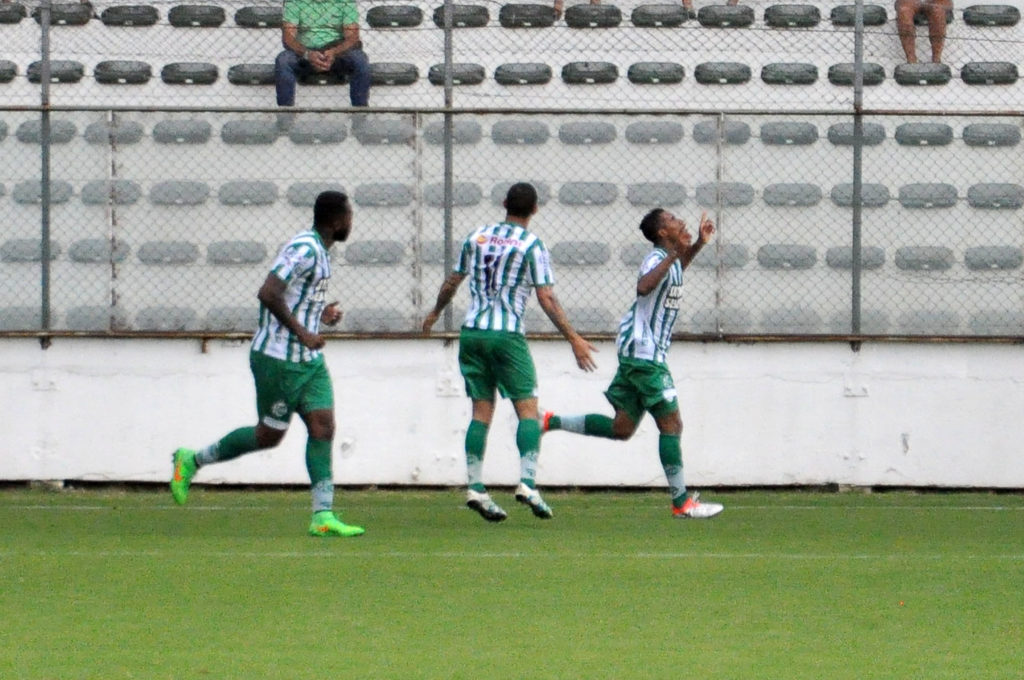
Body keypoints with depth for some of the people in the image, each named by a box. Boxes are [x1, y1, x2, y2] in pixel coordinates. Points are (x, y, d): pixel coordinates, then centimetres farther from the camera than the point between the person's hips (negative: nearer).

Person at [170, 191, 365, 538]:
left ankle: (322, 516, -6)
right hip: (278, 360, -9)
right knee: (269, 435, 2)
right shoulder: (304, 249, -19)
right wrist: (301, 332, -25)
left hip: (308, 360, 9)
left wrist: (320, 315, 11)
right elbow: (268, 293, -27)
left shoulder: (319, 252, 13)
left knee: (322, 427, -3)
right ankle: (191, 461, 19)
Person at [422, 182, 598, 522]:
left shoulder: (477, 237, 10)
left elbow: (452, 282, 19)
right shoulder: (532, 245, -3)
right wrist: (574, 339, -4)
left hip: (472, 331, 4)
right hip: (507, 335, -4)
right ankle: (527, 483, -15)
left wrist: (435, 312, 37)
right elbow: (546, 299, -7)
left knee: (481, 411, 6)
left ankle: (475, 487, -1)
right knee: (527, 409, 0)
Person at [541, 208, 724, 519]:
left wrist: (698, 243, 28)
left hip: (637, 353, 10)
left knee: (622, 428, 11)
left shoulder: (671, 260, 14)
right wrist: (673, 255, -38)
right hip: (643, 352, -10)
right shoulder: (657, 258, -15)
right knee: (671, 424, -6)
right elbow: (643, 286, -37)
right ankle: (681, 502, -4)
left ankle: (551, 422, 15)